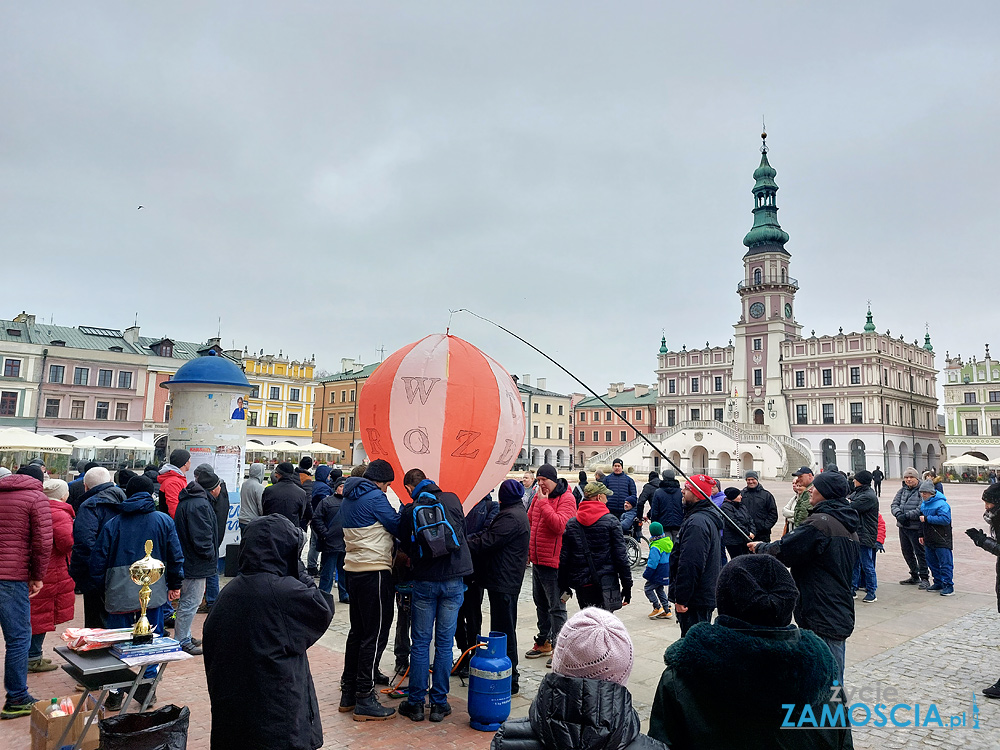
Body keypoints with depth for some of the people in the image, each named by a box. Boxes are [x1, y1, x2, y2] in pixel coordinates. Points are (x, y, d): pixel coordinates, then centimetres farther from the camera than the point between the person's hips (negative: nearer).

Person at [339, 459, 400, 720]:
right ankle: (364, 700, 1)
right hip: (375, 571, -9)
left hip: (353, 569, 9)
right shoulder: (375, 497, -13)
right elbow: (396, 526, -9)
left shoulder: (348, 499, 14)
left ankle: (348, 692, 24)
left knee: (358, 631, 17)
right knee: (376, 634, -3)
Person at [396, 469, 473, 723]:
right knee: (444, 642, 7)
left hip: (424, 581, -1)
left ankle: (415, 702, 15)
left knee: (420, 643, 8)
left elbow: (406, 547, 6)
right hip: (453, 580, 1)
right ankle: (439, 703, 13)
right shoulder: (453, 500, 0)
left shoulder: (409, 511, -4)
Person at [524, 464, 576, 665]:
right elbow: (529, 520, 21)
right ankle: (543, 642, 33)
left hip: (553, 562, -8)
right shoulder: (539, 496, 10)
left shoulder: (566, 498, -13)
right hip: (537, 560, 8)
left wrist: (544, 503, -24)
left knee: (556, 607, -1)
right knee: (540, 603, 19)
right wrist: (529, 548, 14)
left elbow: (559, 525, -26)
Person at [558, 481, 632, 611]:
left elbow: (563, 557, 6)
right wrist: (627, 586, 1)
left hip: (581, 586, 4)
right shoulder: (611, 521, -4)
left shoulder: (571, 523, 5)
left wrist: (563, 587, 14)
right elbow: (621, 556, -5)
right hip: (606, 583, -4)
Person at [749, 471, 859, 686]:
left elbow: (781, 552, -19)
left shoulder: (819, 523, -18)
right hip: (841, 617, 10)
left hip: (821, 620, -10)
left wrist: (760, 547, 3)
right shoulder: (849, 527, 13)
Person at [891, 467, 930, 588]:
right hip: (902, 526, 7)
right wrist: (898, 514, -15)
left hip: (916, 527, -7)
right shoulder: (902, 490, 11)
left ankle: (924, 578, 9)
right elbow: (894, 504, 5)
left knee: (920, 552, -2)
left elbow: (921, 509, -20)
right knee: (906, 552, 16)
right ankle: (914, 577, 30)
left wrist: (906, 516, -23)